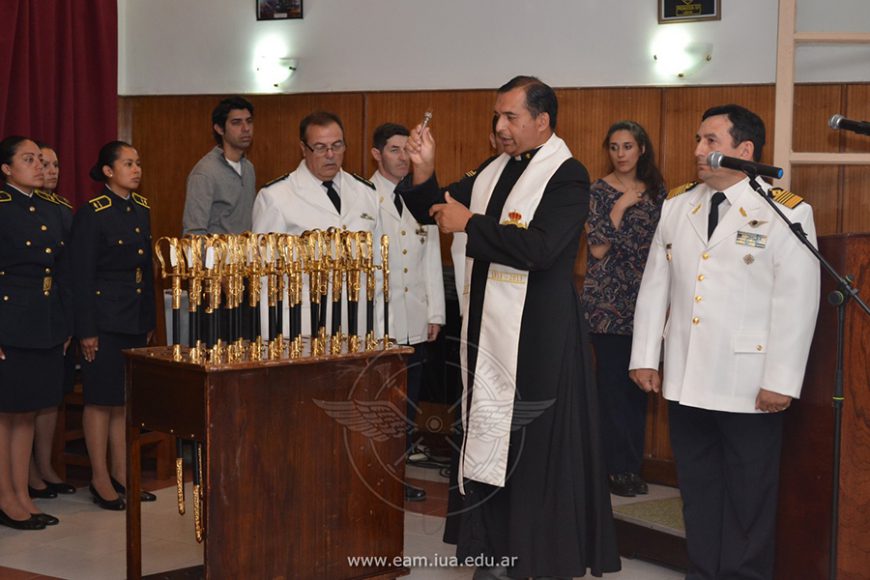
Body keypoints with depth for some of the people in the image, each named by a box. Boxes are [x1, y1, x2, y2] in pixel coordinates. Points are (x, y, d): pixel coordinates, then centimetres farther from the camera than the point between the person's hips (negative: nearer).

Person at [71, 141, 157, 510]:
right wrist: (86, 330, -14)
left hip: (136, 319, 7)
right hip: (105, 319, -7)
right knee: (101, 399, 1)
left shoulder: (141, 210, 9)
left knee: (126, 398, 11)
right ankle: (100, 480, 10)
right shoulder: (92, 214, -11)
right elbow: (82, 276, -12)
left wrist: (149, 321, 14)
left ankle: (122, 473, 20)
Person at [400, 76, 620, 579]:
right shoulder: (494, 171, 11)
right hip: (488, 329, 7)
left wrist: (470, 224, -17)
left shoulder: (567, 176, -10)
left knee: (538, 447, -1)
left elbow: (538, 246, -24)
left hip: (539, 335, -7)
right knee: (490, 442, 12)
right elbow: (438, 209, 19)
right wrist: (425, 174, -1)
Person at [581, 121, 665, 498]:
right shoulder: (599, 191, -2)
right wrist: (621, 207, -13)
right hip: (607, 300, -4)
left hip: (645, 300, 4)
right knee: (612, 381, -2)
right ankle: (618, 468, 5)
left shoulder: (656, 192, 10)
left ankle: (632, 466, 14)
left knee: (638, 383, 6)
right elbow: (598, 248, -10)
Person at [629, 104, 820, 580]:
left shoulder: (786, 212, -8)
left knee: (747, 496, 7)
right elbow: (655, 285, 10)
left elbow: (797, 302, -11)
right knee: (696, 488, 13)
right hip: (685, 378, 5)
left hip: (748, 383, -5)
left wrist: (781, 380, -14)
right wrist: (645, 357, 6)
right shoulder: (676, 205, 8)